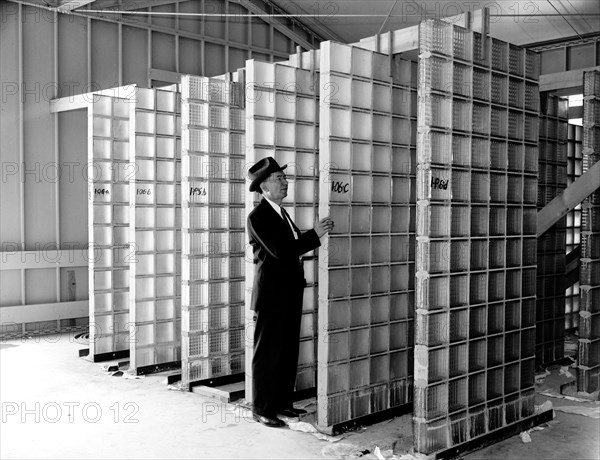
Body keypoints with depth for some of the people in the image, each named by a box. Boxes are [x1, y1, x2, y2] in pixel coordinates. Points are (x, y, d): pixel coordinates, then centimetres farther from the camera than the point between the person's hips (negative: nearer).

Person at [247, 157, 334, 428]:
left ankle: (282, 403, 25)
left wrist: (317, 233, 2)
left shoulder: (280, 212, 15)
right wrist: (315, 234, -20)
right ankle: (261, 409, 11)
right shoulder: (258, 217, -14)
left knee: (288, 351, 14)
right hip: (271, 294, -9)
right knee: (267, 352, 1)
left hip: (289, 293, 9)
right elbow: (280, 251, -22)